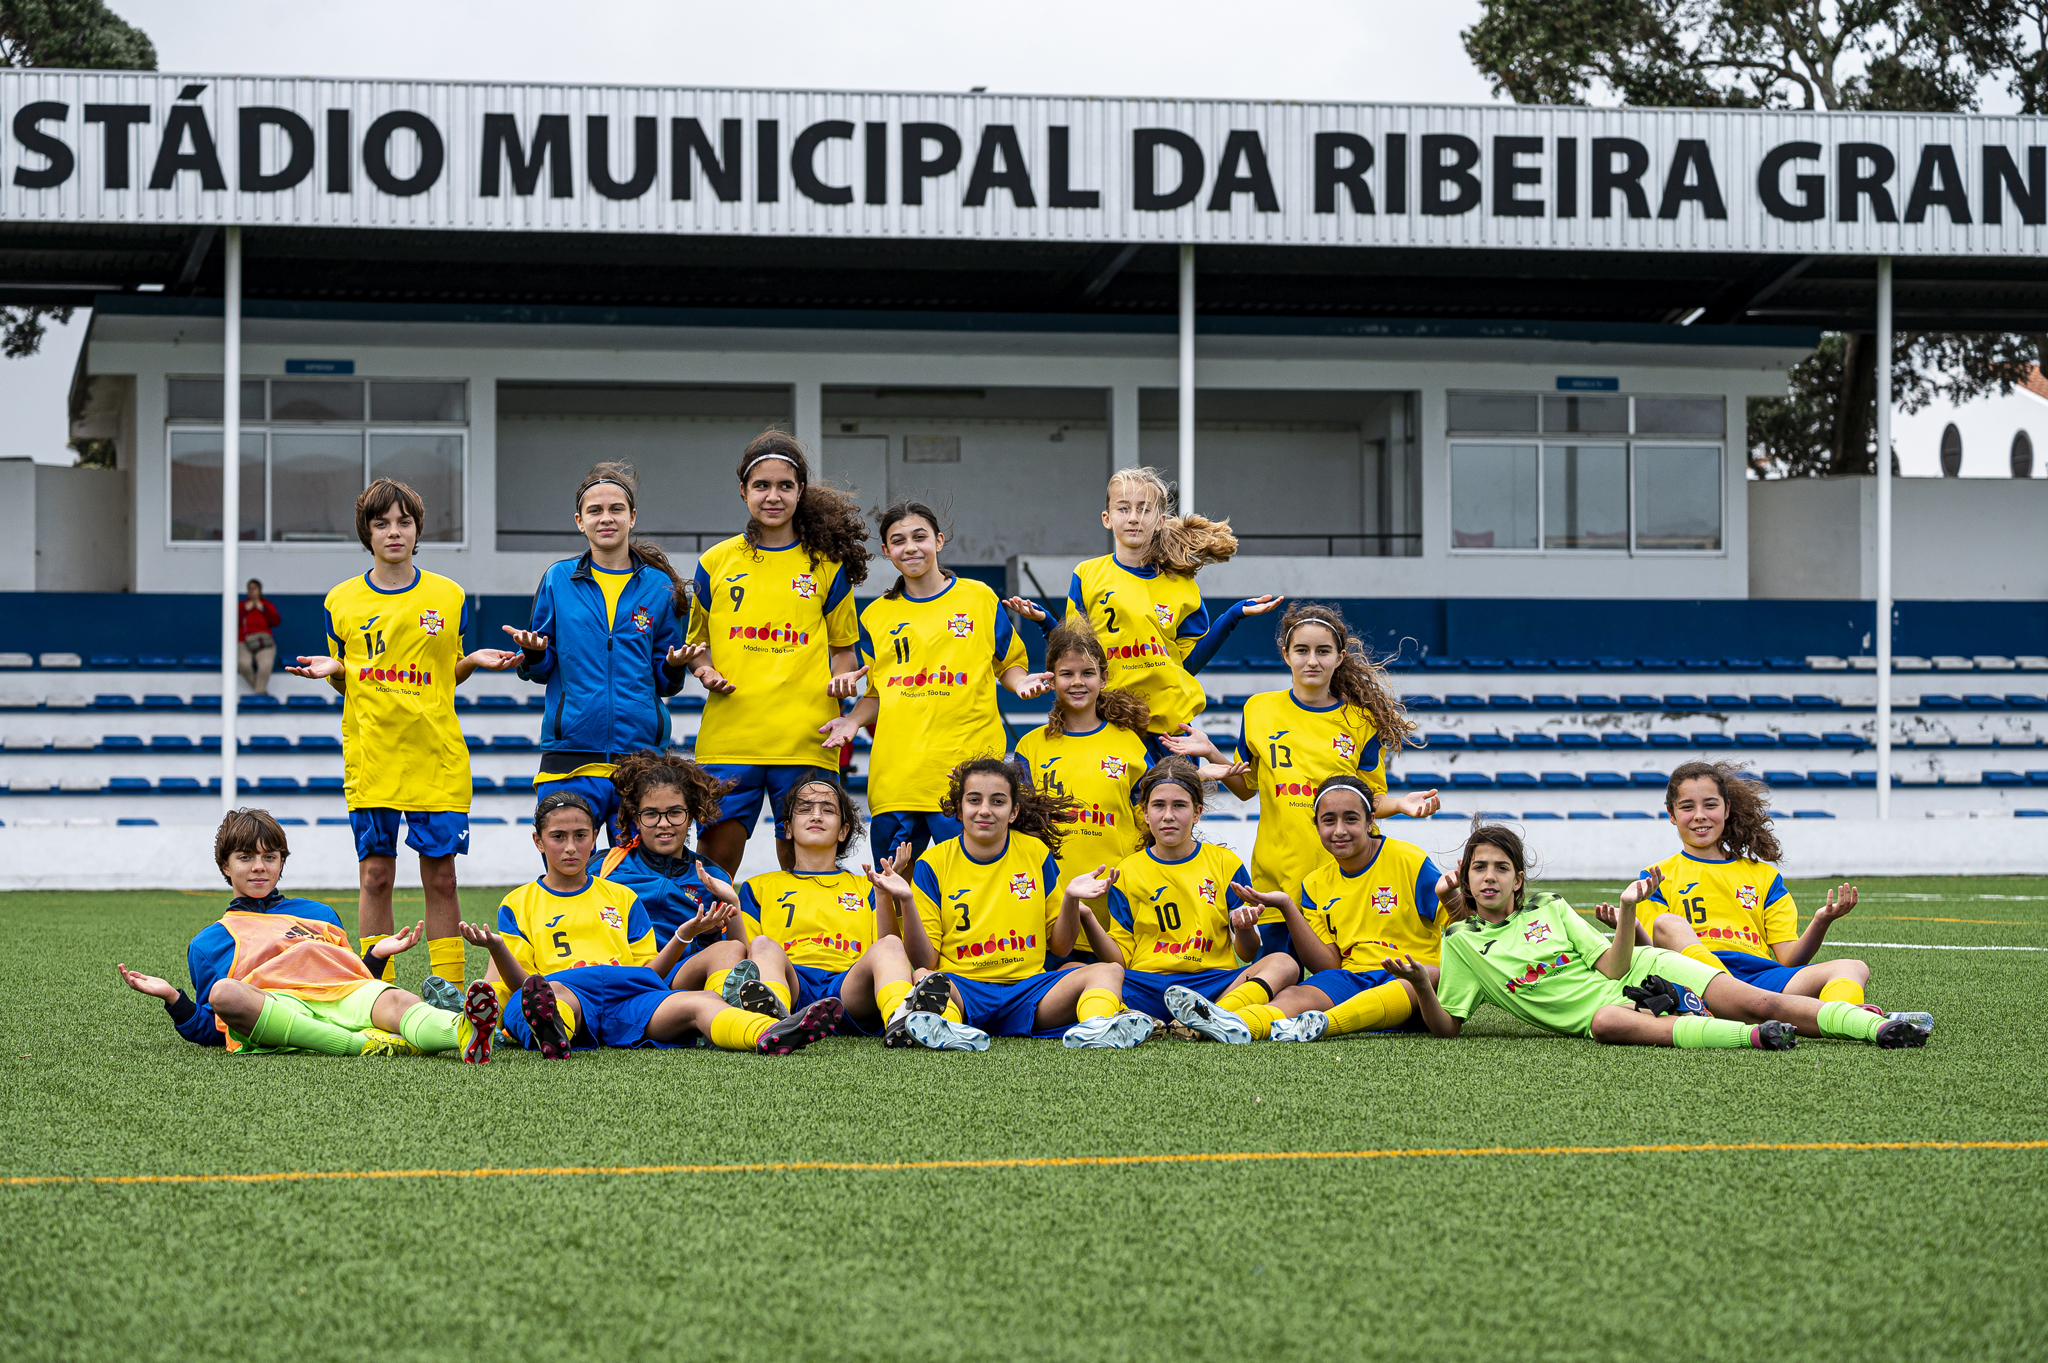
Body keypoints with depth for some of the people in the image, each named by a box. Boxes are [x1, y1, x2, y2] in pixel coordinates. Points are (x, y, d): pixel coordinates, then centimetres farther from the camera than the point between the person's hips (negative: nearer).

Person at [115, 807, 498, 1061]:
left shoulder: (319, 914, 37)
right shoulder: (209, 942, 29)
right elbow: (211, 1031, 20)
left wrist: (376, 954, 17)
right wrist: (172, 998, 3)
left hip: (344, 995, 2)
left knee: (395, 1000, -32)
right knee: (224, 992, -38)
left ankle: (462, 1033, -69)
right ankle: (370, 1045, -49)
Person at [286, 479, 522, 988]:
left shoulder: (448, 597, 7)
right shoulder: (343, 602, 6)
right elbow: (345, 683, 14)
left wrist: (473, 661, -5)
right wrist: (330, 670, -7)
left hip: (438, 756, 0)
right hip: (370, 758, 0)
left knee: (440, 877, 1)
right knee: (375, 876, 0)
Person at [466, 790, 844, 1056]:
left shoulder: (621, 897, 28)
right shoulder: (518, 904, 21)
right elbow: (519, 982, 10)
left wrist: (683, 937, 2)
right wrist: (496, 948, -10)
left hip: (628, 999, 2)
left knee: (701, 1002, -30)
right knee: (550, 991, -42)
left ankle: (770, 1035, -62)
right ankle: (553, 1033, -80)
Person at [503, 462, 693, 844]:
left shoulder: (659, 586, 8)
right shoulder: (558, 580, 7)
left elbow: (665, 683, 13)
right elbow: (540, 670, 11)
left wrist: (674, 666, -8)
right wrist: (534, 653, -10)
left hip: (640, 750, 1)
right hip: (571, 753, -1)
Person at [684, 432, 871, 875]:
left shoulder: (826, 565, 8)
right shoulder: (715, 563, 10)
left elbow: (842, 647, 15)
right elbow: (696, 643, 18)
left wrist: (844, 677, -6)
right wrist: (706, 670, -3)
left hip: (805, 740, 0)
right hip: (728, 735, 0)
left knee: (801, 861, 1)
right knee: (713, 860, -4)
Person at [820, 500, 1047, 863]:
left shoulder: (979, 598, 8)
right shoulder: (877, 615, 15)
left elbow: (1008, 663, 15)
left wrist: (1021, 683, -6)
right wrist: (853, 720, 3)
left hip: (965, 763, -3)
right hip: (895, 771, 3)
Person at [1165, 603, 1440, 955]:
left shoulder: (1361, 721, 4)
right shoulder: (1259, 710, 7)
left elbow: (1371, 800, 7)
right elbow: (1246, 788, 16)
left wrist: (1401, 804, -13)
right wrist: (1212, 754, 2)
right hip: (1277, 872, 1)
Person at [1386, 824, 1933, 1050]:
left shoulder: (1551, 909, 10)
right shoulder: (1460, 944, 6)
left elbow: (1613, 966, 3)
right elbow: (1446, 1027, -1)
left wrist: (1628, 911, -15)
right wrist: (1419, 985, -21)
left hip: (1643, 973, 3)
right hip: (1596, 1009, -3)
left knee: (1757, 1001, -16)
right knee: (1608, 1022, -41)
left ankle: (1878, 1026, -25)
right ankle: (1750, 1038, -50)